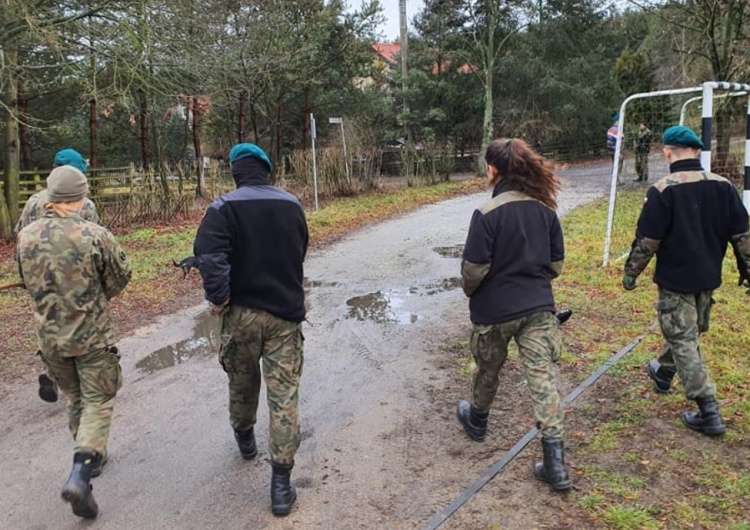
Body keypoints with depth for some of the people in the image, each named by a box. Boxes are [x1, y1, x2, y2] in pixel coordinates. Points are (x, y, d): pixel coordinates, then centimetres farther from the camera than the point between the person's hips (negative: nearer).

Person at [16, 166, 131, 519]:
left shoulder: (26, 237, -5)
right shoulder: (94, 235, -19)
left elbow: (28, 282, 9)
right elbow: (120, 277, -6)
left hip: (50, 337, 5)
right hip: (92, 335, -4)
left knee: (74, 399, 23)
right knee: (98, 401, 7)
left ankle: (90, 456, 38)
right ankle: (81, 473, -7)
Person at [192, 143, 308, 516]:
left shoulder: (224, 207, -10)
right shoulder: (292, 204, 4)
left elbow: (210, 256, -25)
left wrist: (218, 299, -15)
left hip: (241, 313, -1)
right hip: (285, 313, 2)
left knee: (242, 381, 23)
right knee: (284, 396, 2)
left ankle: (244, 437, 48)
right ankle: (281, 482, 3)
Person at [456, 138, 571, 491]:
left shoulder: (487, 213, -17)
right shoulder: (545, 209, 1)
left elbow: (474, 268, -16)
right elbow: (556, 264, 7)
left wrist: (469, 292, 5)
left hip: (495, 309, -4)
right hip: (538, 307, 4)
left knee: (488, 371, 20)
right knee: (543, 378, 3)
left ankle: (477, 421, 46)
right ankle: (555, 464, 4)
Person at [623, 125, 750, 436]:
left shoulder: (663, 191, -18)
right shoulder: (723, 186, -2)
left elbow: (646, 241, -17)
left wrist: (630, 273, -4)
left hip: (675, 279, -6)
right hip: (708, 278, 7)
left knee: (683, 341, 1)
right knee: (687, 331, 24)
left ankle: (708, 413, 1)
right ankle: (663, 373, 48)